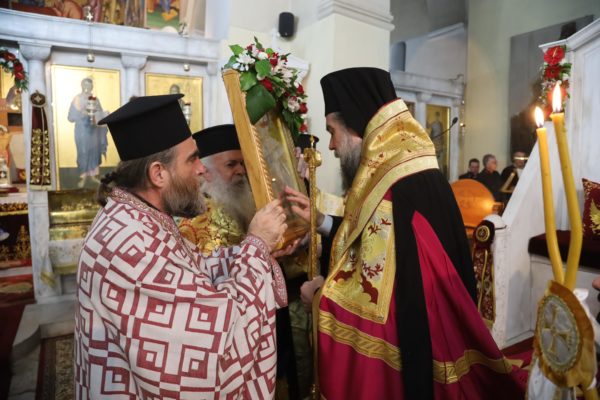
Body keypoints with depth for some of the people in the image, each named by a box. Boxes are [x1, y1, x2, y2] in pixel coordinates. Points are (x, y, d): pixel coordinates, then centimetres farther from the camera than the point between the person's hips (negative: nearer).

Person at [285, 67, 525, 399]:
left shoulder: (390, 194, -28)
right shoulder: (421, 175, 3)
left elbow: (371, 302, -28)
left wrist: (320, 293, -10)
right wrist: (320, 219, 9)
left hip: (402, 352, -9)